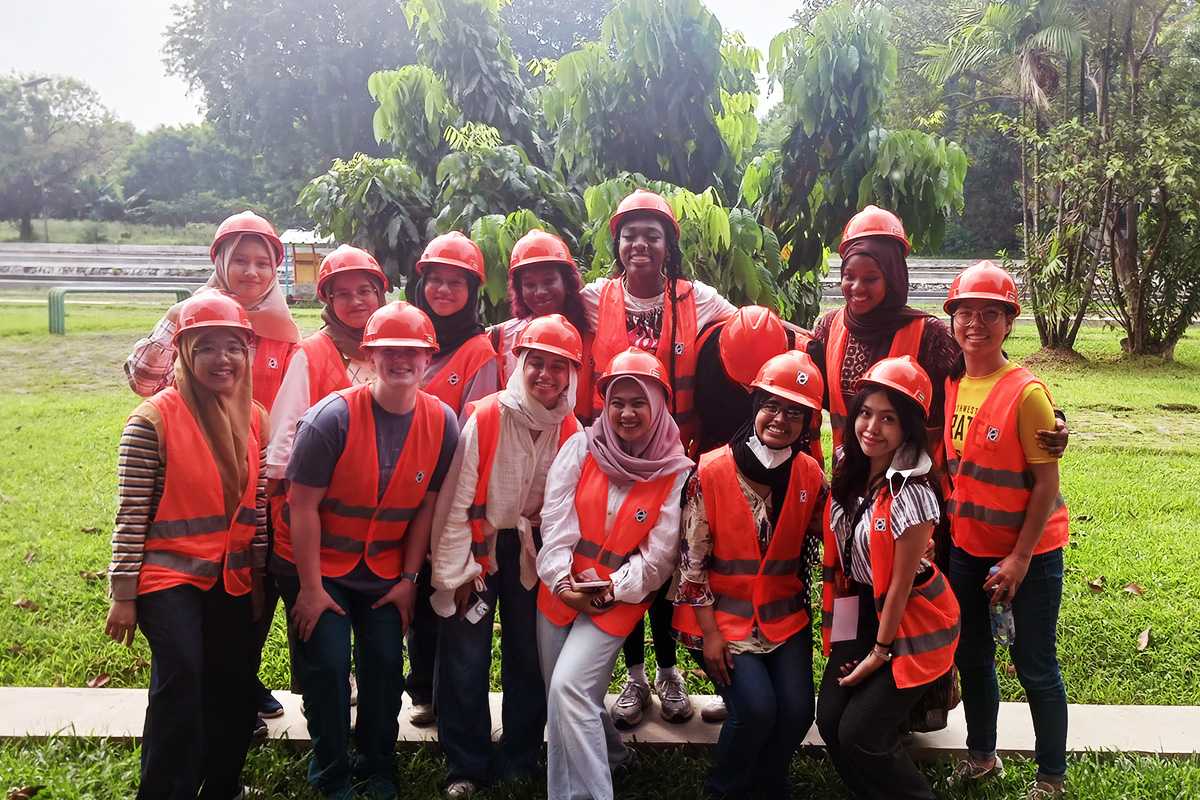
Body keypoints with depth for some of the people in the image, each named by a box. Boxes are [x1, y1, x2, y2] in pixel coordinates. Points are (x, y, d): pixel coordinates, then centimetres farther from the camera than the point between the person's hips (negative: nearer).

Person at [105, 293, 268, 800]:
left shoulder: (254, 418, 3)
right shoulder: (153, 420, -13)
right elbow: (131, 514, -11)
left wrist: (259, 576, 12)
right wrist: (123, 594, -10)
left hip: (233, 579, 6)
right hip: (170, 575, -5)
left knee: (234, 693, 11)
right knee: (181, 678, -21)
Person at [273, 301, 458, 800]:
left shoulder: (442, 422, -9)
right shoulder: (334, 416, -21)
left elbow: (427, 507, -2)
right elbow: (302, 505, -17)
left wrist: (408, 579, -2)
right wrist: (310, 587, -15)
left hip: (385, 568, 3)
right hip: (316, 563, -3)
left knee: (385, 663, 1)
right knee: (328, 663, -6)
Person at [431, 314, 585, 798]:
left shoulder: (573, 434, -6)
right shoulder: (484, 419, -16)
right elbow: (457, 499, -12)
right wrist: (457, 570, -11)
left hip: (535, 557, 3)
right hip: (479, 549, -2)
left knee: (529, 659, 11)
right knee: (464, 660, 1)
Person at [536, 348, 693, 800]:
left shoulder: (676, 473, -6)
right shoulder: (580, 448, 0)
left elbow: (659, 554, -7)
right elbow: (555, 520, -5)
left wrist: (610, 589, -16)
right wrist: (562, 579, -16)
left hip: (618, 600, -4)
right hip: (559, 591, 4)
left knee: (569, 688, -19)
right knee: (560, 695, 15)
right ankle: (608, 754, 42)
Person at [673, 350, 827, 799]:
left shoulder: (812, 477, -2)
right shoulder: (711, 472, -13)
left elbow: (811, 553, 10)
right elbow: (691, 559, -10)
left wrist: (800, 612, 5)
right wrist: (709, 632, -12)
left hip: (785, 616, 4)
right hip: (723, 615, -3)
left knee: (797, 710, -9)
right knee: (756, 708, -18)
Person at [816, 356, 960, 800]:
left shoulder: (911, 494, -26)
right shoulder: (849, 471, -5)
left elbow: (900, 583, -18)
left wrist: (880, 652, -9)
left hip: (910, 622, -6)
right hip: (861, 612, 6)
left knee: (859, 734, -6)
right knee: (830, 722, 2)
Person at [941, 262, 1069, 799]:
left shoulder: (1026, 392, -18)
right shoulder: (951, 386, 0)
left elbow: (1046, 484, -16)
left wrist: (1019, 559, -16)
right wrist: (946, 531, 4)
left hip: (1029, 553, -6)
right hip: (967, 547, 6)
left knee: (1034, 667, 5)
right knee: (971, 656, 17)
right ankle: (981, 755, 37)